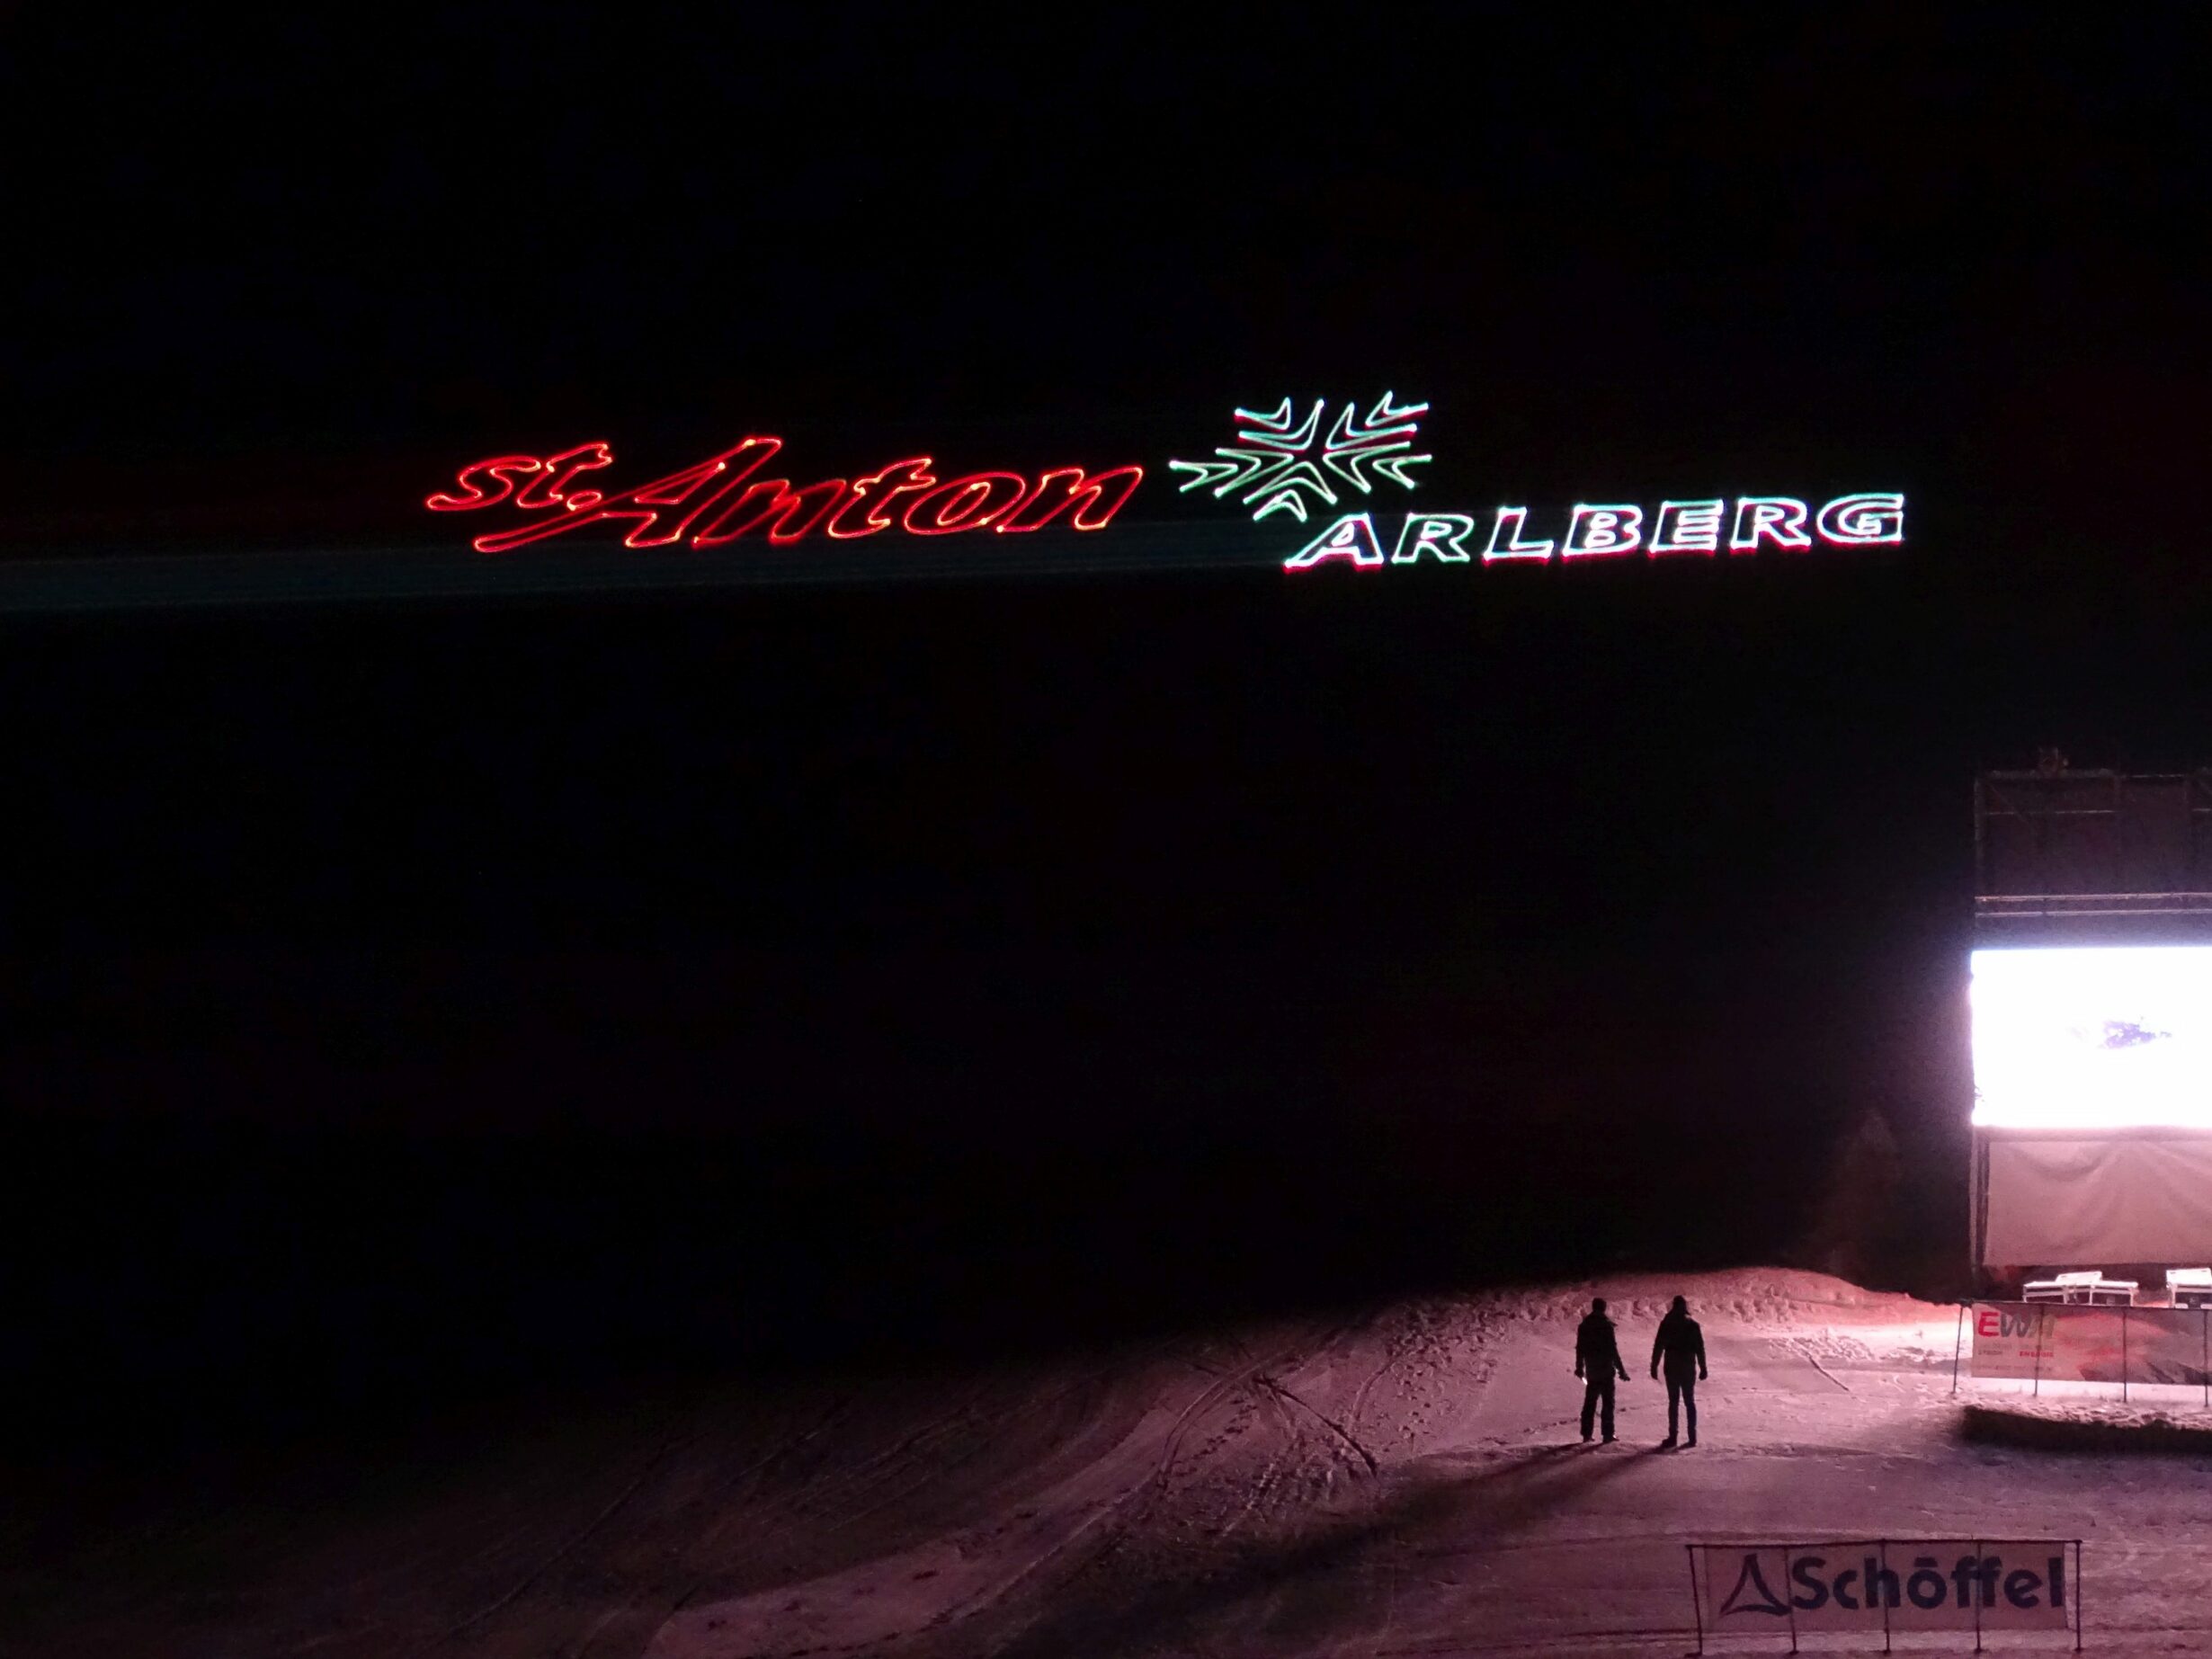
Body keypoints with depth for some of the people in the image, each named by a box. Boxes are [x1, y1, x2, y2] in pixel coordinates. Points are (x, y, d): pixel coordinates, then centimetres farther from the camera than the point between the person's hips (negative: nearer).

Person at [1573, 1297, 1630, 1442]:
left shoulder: (1584, 1326, 4)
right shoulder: (1606, 1325, -13)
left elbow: (1580, 1348, 10)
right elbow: (1612, 1349, -14)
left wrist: (1580, 1367, 23)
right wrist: (1621, 1370, -10)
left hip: (1591, 1371, 5)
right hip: (1606, 1370, -5)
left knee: (1590, 1402, 13)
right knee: (1608, 1402, 1)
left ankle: (1586, 1433, 12)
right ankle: (1608, 1433, -2)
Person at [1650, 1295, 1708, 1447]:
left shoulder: (1666, 1324, -4)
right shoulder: (1692, 1325, -2)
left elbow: (1658, 1347, -5)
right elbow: (1700, 1348, -3)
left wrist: (1654, 1366, 1)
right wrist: (1703, 1368, 3)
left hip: (1672, 1368, -1)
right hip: (1688, 1368, 1)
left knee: (1673, 1402, 5)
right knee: (1690, 1402, 8)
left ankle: (1672, 1436, 1)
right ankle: (1692, 1437, 4)